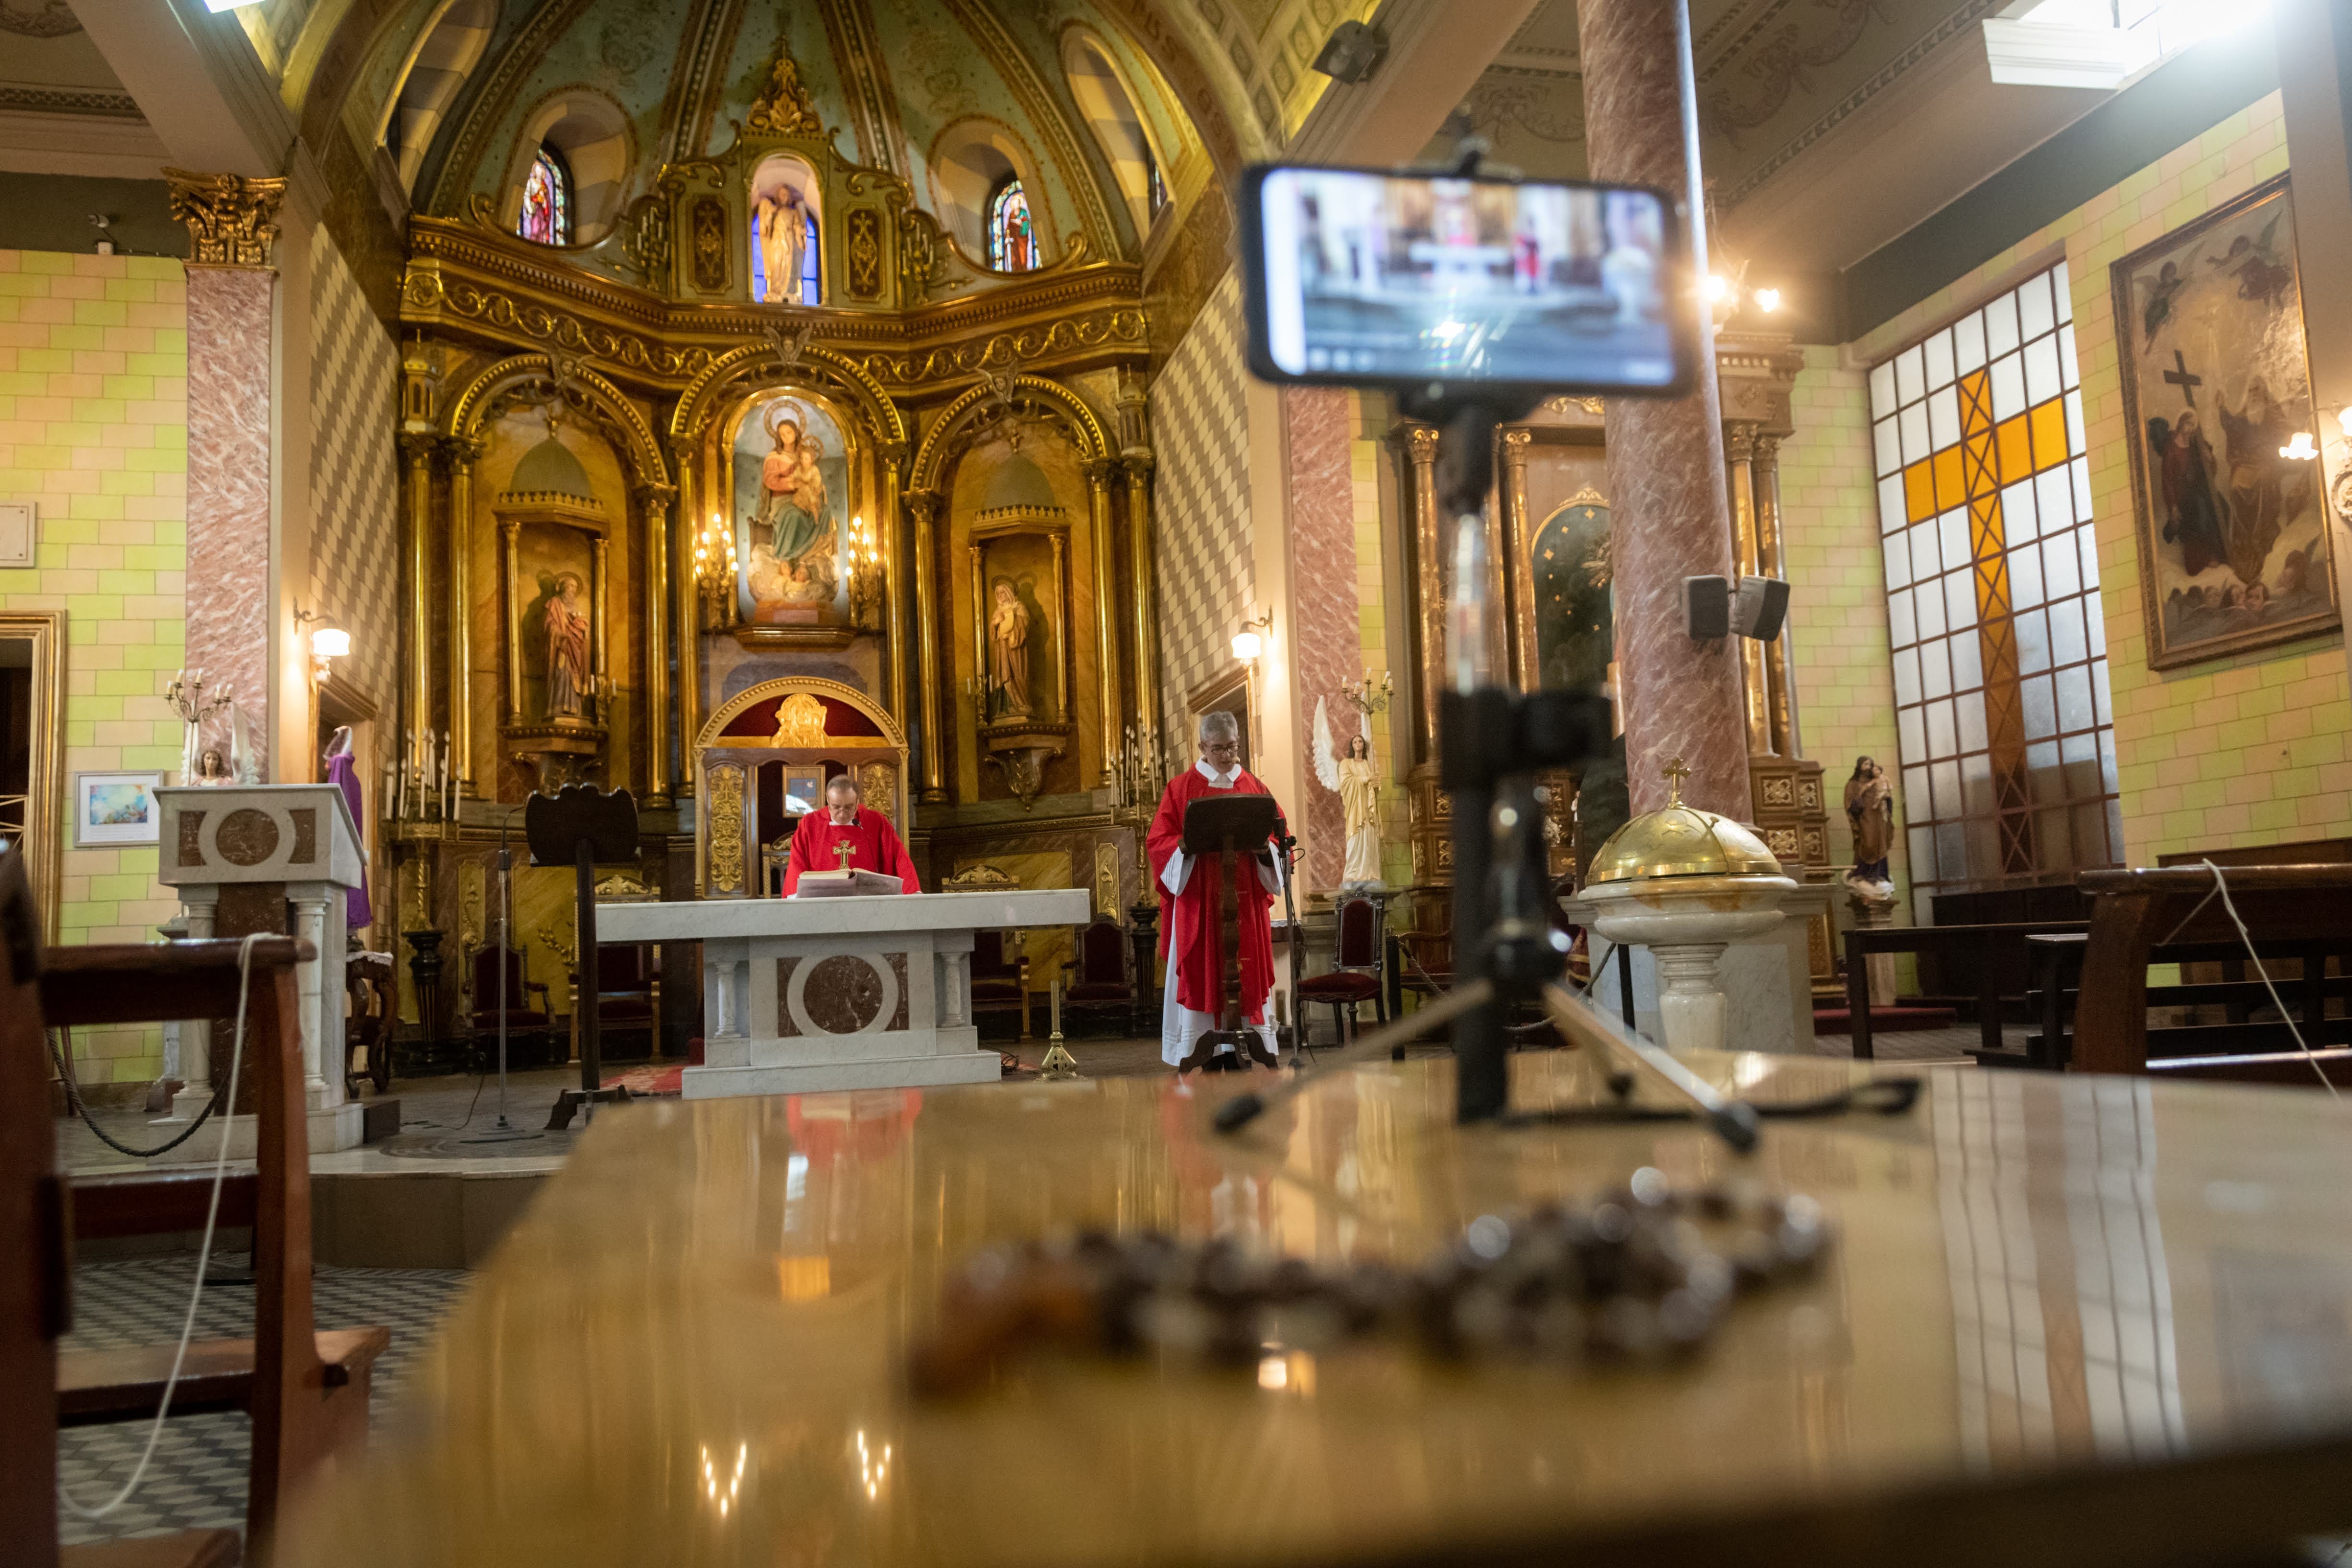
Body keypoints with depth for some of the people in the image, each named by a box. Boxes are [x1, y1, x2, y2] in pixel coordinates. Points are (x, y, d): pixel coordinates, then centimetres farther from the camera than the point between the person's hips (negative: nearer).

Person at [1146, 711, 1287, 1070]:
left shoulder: (1254, 787, 11)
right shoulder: (1181, 788, 4)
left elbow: (1275, 836, 9)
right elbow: (1158, 840, -1)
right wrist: (1188, 845, -20)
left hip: (1245, 898, 2)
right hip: (1198, 898, -2)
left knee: (1245, 971, 1)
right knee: (1199, 973, -4)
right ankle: (1198, 1051, -1)